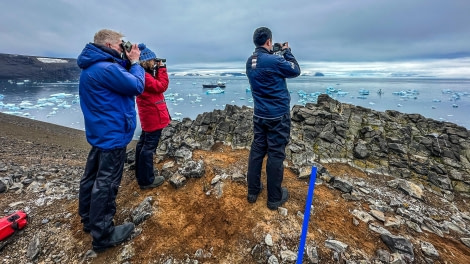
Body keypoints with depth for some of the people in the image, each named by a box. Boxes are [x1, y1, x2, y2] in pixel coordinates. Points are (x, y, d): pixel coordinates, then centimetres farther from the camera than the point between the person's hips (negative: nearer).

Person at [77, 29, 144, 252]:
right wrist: (134, 62, -5)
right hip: (112, 135, -11)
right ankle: (103, 235, 12)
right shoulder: (106, 68, -21)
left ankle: (89, 220, 37)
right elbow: (136, 86, -18)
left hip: (100, 132, 11)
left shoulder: (94, 67, 12)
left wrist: (127, 61, 5)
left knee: (92, 177, 19)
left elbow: (121, 78, 16)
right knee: (106, 184, -2)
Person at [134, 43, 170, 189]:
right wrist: (162, 68, -10)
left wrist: (157, 70, 7)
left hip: (149, 116, 11)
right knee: (149, 147, -5)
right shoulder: (144, 76, -19)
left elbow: (156, 85, 15)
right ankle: (146, 180, 5)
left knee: (143, 144, 18)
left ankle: (141, 174, 34)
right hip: (154, 117, -11)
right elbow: (162, 86, -19)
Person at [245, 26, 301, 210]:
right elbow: (296, 71, -1)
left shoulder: (250, 62, 5)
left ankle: (253, 191, 25)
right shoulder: (274, 60, -17)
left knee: (257, 150, 13)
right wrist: (287, 52, 9)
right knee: (276, 154, 2)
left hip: (259, 114, 7)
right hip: (278, 115, -6)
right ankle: (274, 198, 16)